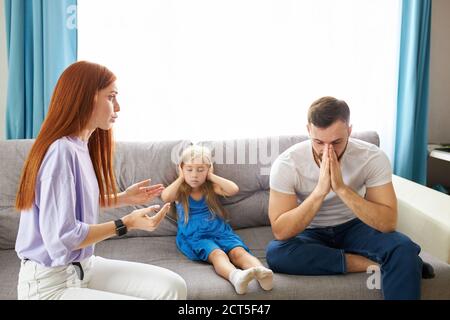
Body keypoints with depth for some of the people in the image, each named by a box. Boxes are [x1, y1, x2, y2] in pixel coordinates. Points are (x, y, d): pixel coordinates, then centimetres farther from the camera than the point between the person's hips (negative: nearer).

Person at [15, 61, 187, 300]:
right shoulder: (61, 151, -23)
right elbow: (62, 238, -25)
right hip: (50, 283, -9)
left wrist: (123, 198, 12)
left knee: (173, 287, -1)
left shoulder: (81, 145, 5)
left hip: (83, 266, 9)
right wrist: (126, 224, -21)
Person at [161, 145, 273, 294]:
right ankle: (235, 276, -65)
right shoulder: (180, 191, 9)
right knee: (217, 254, -35)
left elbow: (234, 189, -7)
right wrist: (181, 178, -1)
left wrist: (212, 176, 2)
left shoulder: (211, 187, 12)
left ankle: (261, 272, -55)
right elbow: (165, 197, -15)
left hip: (220, 231, 3)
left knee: (239, 251, -28)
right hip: (194, 236, -3)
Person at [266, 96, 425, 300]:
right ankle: (372, 264, -21)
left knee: (404, 249, -31)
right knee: (275, 253, -33)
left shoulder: (373, 158, -20)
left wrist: (341, 188, -36)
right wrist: (320, 190, -37)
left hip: (354, 227, -1)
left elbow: (388, 223, -25)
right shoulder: (286, 164, -23)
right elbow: (280, 232, -27)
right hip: (311, 233, 1)